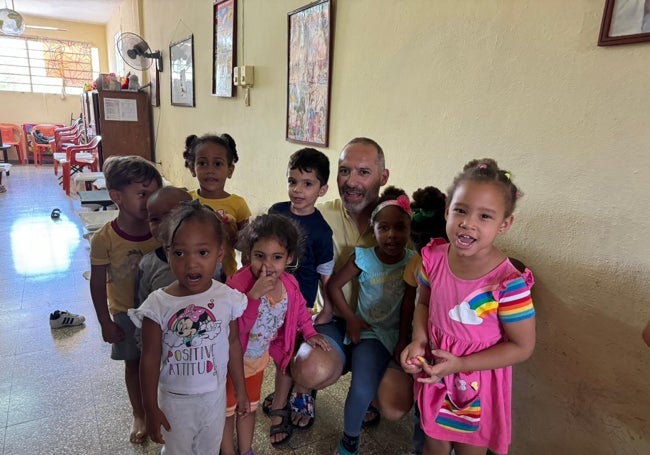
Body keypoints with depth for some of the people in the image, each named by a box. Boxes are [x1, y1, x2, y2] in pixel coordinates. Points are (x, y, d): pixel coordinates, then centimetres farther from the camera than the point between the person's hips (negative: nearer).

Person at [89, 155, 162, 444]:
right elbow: (98, 284, -10)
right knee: (134, 364, 18)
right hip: (127, 313, -1)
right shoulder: (104, 239, -20)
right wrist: (106, 323, -5)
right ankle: (139, 415, 42)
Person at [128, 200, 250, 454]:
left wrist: (241, 391, 7)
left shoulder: (228, 298, -15)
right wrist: (151, 408, -6)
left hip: (215, 395, 2)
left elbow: (233, 346, -2)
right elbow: (150, 359, -11)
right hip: (174, 399, -2)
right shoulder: (159, 305, -21)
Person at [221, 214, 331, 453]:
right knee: (226, 410, 16)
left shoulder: (289, 284, -14)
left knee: (249, 407, 25)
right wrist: (254, 295, -49)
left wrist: (309, 333, 3)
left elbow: (299, 309, 7)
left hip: (258, 357, 5)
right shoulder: (238, 284, -34)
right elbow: (235, 326, -40)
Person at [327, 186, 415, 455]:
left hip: (403, 333, 2)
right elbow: (333, 285, -2)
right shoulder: (363, 257, -11)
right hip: (370, 333, -2)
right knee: (362, 390, -20)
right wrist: (350, 318, -5)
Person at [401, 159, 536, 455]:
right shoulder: (433, 258, -15)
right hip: (434, 371, 4)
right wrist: (418, 341, -14)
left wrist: (459, 364, -22)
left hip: (478, 381, -3)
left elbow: (522, 347, -18)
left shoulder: (508, 283, -29)